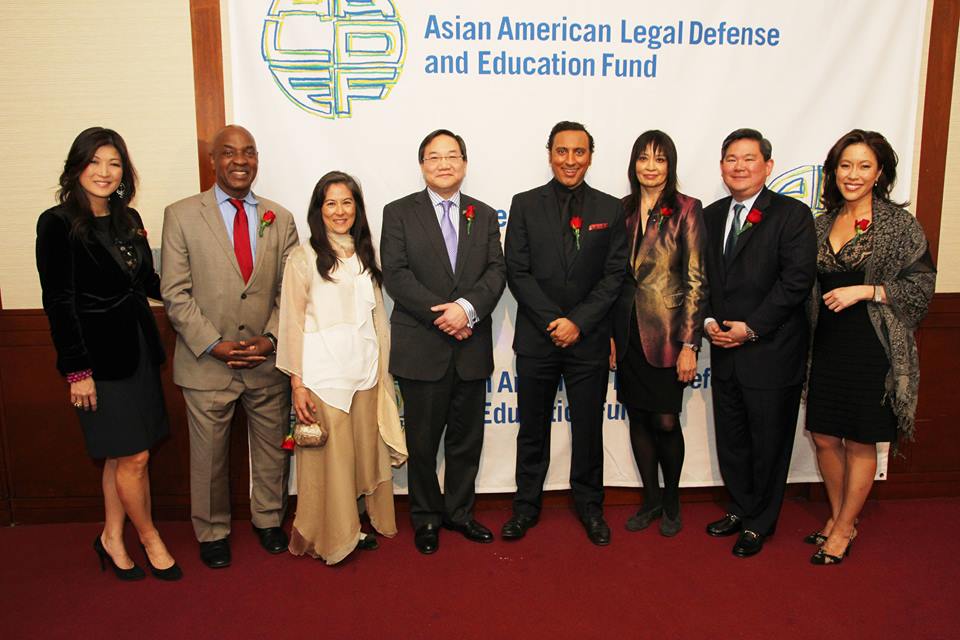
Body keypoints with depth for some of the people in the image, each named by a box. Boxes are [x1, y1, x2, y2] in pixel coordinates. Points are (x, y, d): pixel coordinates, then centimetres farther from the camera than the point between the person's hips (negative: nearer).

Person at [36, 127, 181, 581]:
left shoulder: (128, 219, 9)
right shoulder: (58, 224, -10)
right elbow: (58, 302, -12)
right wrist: (77, 371, -14)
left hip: (139, 350, 6)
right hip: (99, 356, -6)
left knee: (121, 457, 15)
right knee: (133, 458, 2)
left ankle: (112, 540, 30)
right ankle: (150, 540, 23)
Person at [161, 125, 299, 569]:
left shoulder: (281, 219, 5)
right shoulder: (181, 215, -3)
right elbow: (175, 293, -6)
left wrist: (270, 339, -11)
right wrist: (213, 345, -14)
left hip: (269, 362, 3)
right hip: (207, 363, -2)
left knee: (272, 448, 15)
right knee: (209, 455, 10)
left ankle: (268, 519, 37)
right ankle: (212, 532, 32)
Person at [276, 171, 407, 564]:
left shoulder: (365, 256, 12)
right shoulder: (303, 258, -4)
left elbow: (378, 316, 13)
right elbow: (292, 323, -6)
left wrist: (383, 371, 10)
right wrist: (297, 384, -10)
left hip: (365, 370, 5)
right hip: (323, 373, -5)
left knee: (365, 453, 10)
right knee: (329, 457, 1)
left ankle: (353, 527, 27)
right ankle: (329, 538, 18)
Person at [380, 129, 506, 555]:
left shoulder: (484, 215, 11)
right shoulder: (399, 213, 1)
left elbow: (496, 272, 0)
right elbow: (396, 275, -9)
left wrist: (467, 308, -18)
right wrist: (440, 316, -16)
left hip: (472, 347, 3)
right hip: (421, 348, -3)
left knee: (467, 438, 13)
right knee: (423, 440, 9)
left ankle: (459, 511, 31)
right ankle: (426, 517, 26)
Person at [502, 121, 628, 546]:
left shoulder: (610, 209, 4)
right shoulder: (525, 204, 2)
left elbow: (614, 275, -1)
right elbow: (517, 271, -4)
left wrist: (578, 322, -12)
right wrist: (552, 321, -12)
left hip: (588, 338, 0)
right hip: (536, 338, 0)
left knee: (588, 428, 10)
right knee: (532, 428, 11)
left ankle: (589, 505, 28)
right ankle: (527, 504, 26)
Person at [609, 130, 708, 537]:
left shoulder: (686, 210, -5)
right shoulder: (623, 209, 7)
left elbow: (695, 280, -8)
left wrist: (689, 344, -13)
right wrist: (609, 334, 5)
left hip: (666, 332, -4)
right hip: (628, 331, 4)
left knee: (666, 421, 1)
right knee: (638, 417, 11)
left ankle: (671, 501, 25)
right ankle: (651, 499, 28)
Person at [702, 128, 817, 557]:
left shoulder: (792, 214, -7)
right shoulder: (710, 216, 11)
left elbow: (797, 280, -15)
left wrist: (751, 327, -17)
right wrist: (708, 320, -5)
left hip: (772, 352, -5)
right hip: (725, 350, 5)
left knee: (769, 442, 8)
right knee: (730, 438, 16)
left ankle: (759, 523, 26)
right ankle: (741, 509, 36)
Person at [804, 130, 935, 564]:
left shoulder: (900, 224, -6)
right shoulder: (822, 223, 9)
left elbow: (922, 285, -7)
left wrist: (865, 291, -17)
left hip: (872, 349, -5)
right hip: (826, 348, 5)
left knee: (860, 443, 6)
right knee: (824, 437, 11)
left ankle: (844, 529, 22)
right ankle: (837, 517, 31)